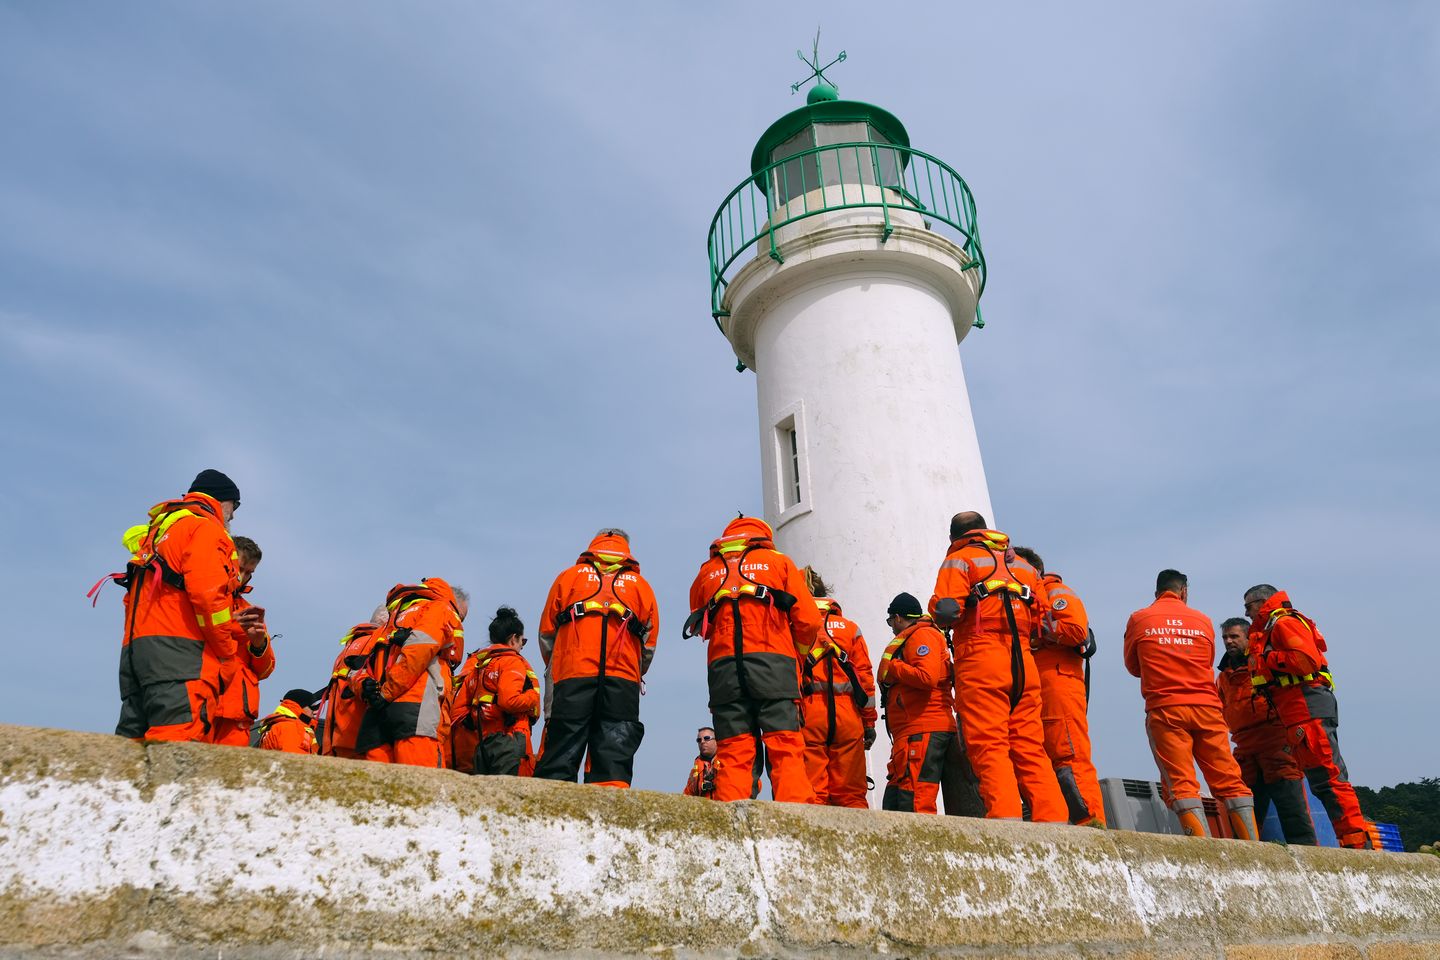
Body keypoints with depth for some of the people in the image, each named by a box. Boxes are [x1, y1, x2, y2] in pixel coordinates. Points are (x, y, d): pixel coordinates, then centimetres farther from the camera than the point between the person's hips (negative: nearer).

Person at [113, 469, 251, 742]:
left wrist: (240, 631, 17)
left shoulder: (160, 528, 30)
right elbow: (207, 594, -14)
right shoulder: (206, 527, 2)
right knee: (178, 741, -19)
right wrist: (226, 647, -2)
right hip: (177, 649, -9)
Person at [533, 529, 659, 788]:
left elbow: (546, 634, 16)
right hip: (623, 680, 1)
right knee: (613, 762, -2)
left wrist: (554, 668, 30)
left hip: (571, 678, 0)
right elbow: (649, 645, 16)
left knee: (558, 764, -1)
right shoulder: (641, 585, 19)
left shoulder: (569, 576, 18)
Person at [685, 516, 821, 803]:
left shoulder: (707, 571, 23)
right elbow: (808, 621, 9)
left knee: (733, 754, 1)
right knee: (786, 751, -4)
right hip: (774, 662, -2)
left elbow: (698, 625, 23)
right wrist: (797, 654, 25)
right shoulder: (779, 561, 16)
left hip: (723, 666, 2)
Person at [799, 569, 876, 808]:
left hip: (808, 713, -2)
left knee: (811, 790, -1)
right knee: (851, 793, 6)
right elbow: (864, 675, 9)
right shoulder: (850, 627, 13)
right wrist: (869, 721, 12)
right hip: (847, 714, 2)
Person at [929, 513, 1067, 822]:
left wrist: (940, 611, 11)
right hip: (1023, 662, 6)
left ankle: (1005, 815, -20)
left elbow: (946, 611, -11)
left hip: (980, 660, -5)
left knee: (989, 747, -9)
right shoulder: (1023, 565, 23)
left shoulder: (959, 560, 5)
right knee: (1030, 749, 7)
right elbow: (1044, 621, 16)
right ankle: (1053, 818, 0)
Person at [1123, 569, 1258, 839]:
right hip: (1207, 707, 2)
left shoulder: (1138, 619, 6)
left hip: (1165, 708, -2)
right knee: (1230, 781, 7)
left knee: (1181, 784, -5)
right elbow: (1208, 662, 20)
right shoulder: (1203, 620, 11)